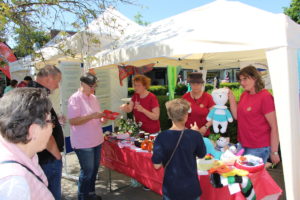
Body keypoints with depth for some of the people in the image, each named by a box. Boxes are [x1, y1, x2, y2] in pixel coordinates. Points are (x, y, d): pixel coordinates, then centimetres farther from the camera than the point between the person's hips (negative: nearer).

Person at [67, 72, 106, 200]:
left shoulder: (93, 97, 9)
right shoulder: (75, 98, -14)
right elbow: (72, 121, -21)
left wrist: (101, 119, -2)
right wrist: (92, 116, -27)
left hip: (96, 140, 8)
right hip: (84, 143, -7)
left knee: (94, 169, 18)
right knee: (87, 171, 4)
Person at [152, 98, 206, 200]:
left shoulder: (161, 137, -18)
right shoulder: (195, 135, -17)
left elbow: (157, 165, -14)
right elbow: (201, 155, 2)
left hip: (171, 188, 0)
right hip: (191, 188, 1)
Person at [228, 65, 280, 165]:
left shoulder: (265, 96, -16)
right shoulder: (244, 94, 5)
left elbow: (274, 127, -16)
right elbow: (237, 116, 6)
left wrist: (274, 152, -16)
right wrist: (231, 98, -4)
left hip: (258, 148, -7)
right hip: (243, 145, 7)